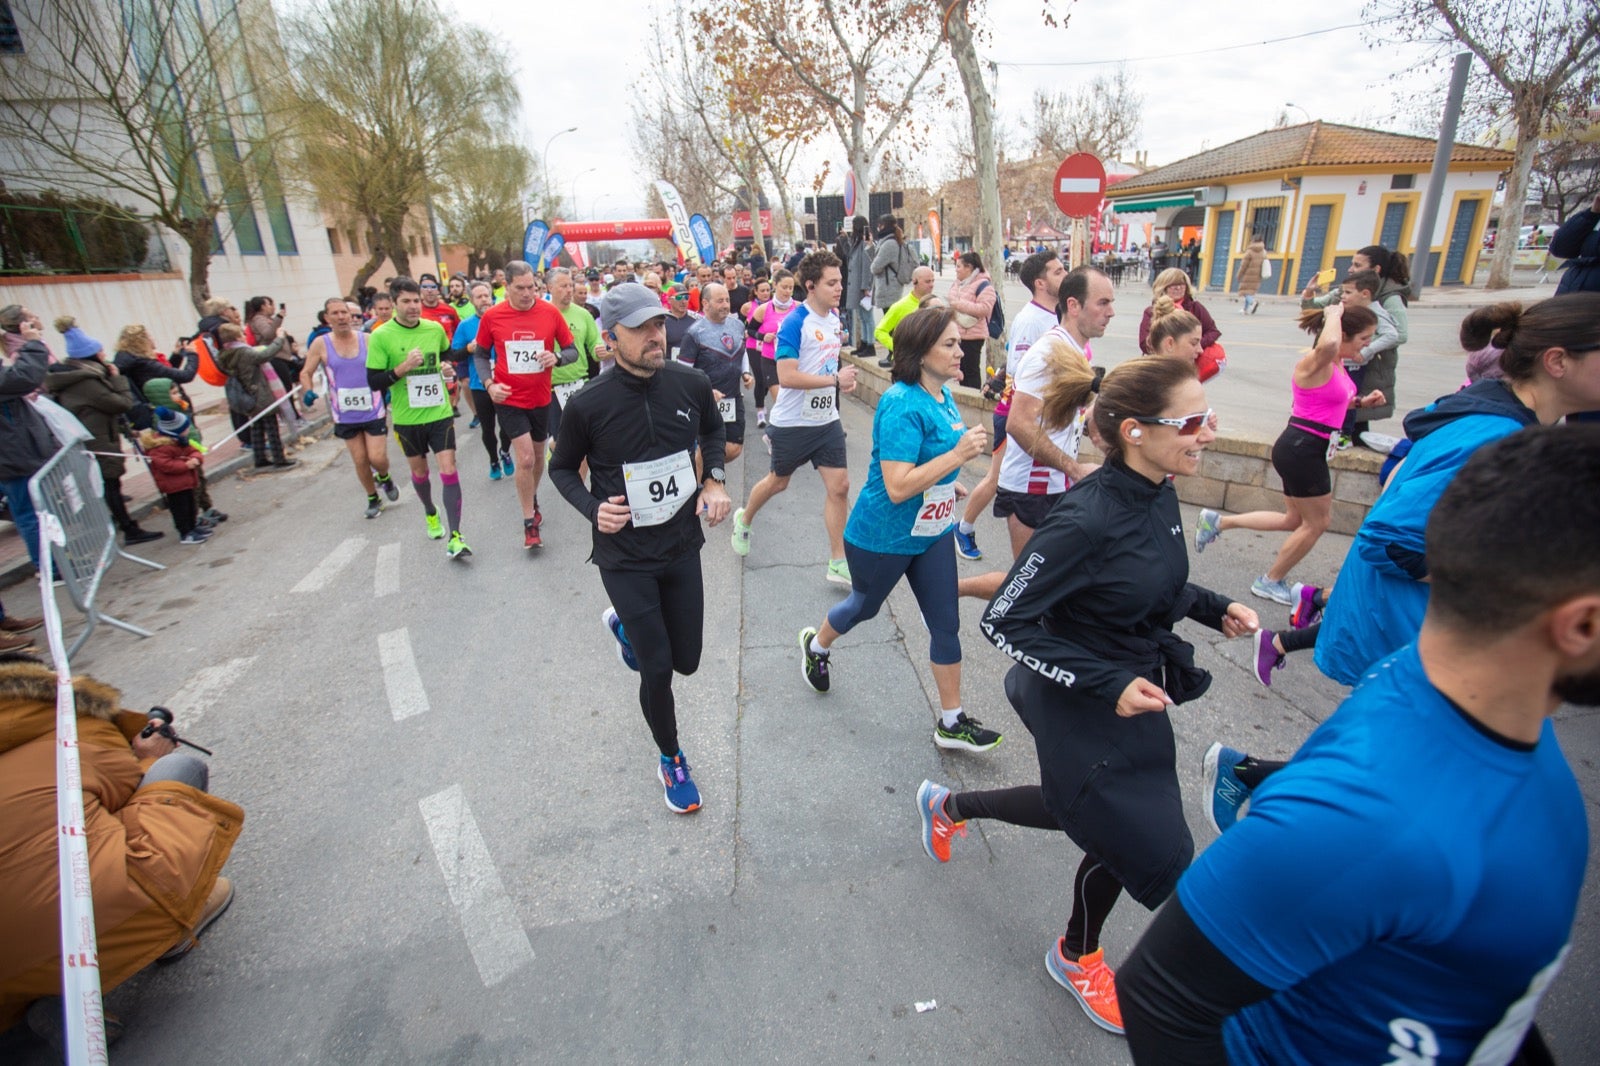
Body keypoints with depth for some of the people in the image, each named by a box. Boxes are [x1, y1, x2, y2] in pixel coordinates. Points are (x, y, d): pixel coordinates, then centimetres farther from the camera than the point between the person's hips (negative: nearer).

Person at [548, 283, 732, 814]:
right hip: (625, 556, -3)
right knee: (657, 668, -1)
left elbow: (712, 430, 14)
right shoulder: (589, 404, -17)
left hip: (682, 546, 4)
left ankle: (625, 626, 47)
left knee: (686, 661, 14)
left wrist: (715, 480, -3)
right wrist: (593, 508, -17)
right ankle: (671, 759, 29)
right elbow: (562, 468, 1)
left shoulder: (691, 384, -9)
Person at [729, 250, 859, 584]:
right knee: (778, 482, 15)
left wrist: (843, 379, 3)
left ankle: (838, 562, 10)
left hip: (827, 420, 6)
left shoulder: (836, 318, 5)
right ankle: (744, 519, 46)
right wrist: (835, 380, -23)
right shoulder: (795, 323, -18)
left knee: (839, 486, -1)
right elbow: (787, 376, -27)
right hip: (792, 422, -6)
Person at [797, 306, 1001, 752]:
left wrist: (951, 484, 22)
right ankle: (816, 645, 52)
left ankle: (951, 722, 24)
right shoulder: (902, 405, -27)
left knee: (946, 622, 9)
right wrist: (959, 455, -33)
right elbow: (897, 487, -33)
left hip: (932, 531, 8)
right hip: (883, 536, -7)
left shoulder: (943, 395, 1)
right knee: (865, 606, 18)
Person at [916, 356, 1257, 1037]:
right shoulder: (1086, 519, -31)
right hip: (1080, 707, -8)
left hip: (1137, 689, 8)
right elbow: (1003, 622, -26)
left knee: (1083, 811, 26)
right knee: (1136, 839, 11)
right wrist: (1106, 683, -28)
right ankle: (1076, 957, 45)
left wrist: (1213, 609, -1)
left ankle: (949, 805, 49)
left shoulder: (1158, 495, -5)